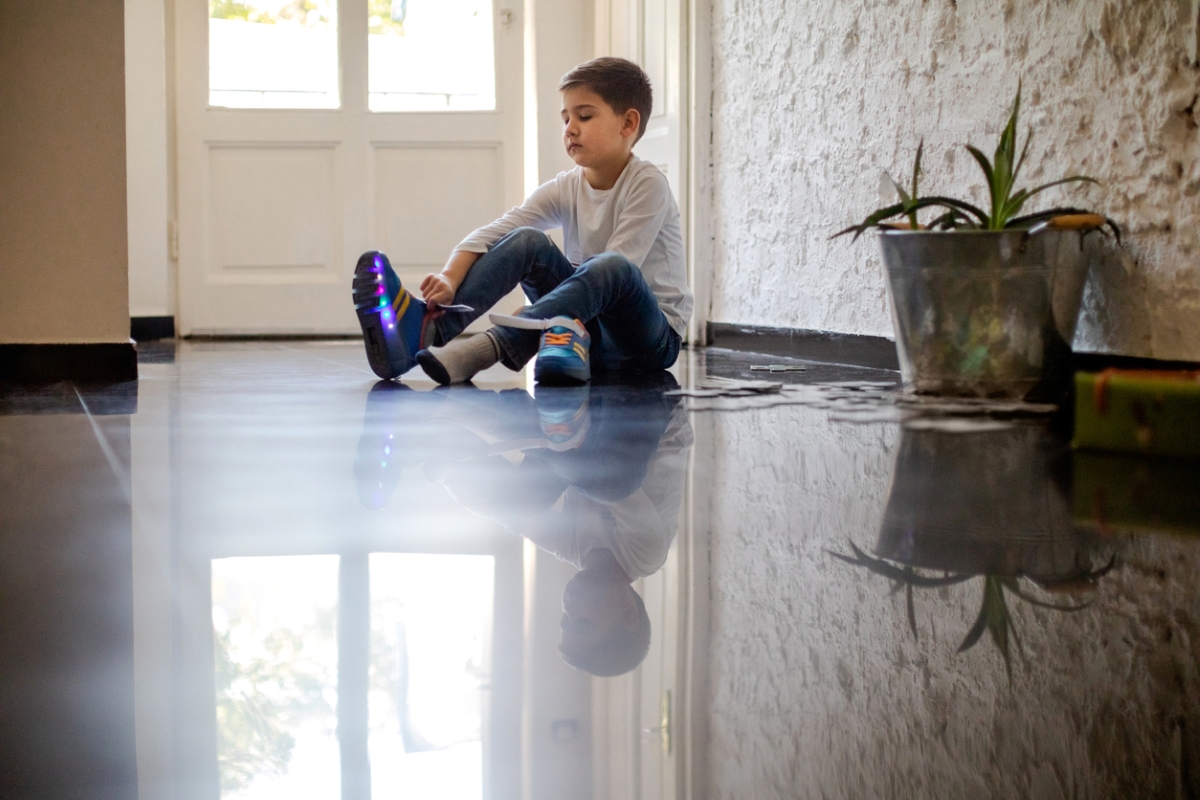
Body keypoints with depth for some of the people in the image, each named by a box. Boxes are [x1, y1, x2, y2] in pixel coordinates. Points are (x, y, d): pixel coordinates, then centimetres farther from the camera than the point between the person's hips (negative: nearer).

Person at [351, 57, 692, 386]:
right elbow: (490, 235, -9)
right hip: (590, 322, 5)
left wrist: (534, 318, -27)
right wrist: (449, 278, -30)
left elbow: (617, 271, -21)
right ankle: (428, 326, -37)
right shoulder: (565, 189, 3)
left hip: (654, 336, -5)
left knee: (610, 266, -36)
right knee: (527, 241, -16)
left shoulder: (647, 184, -12)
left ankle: (491, 346, -49)